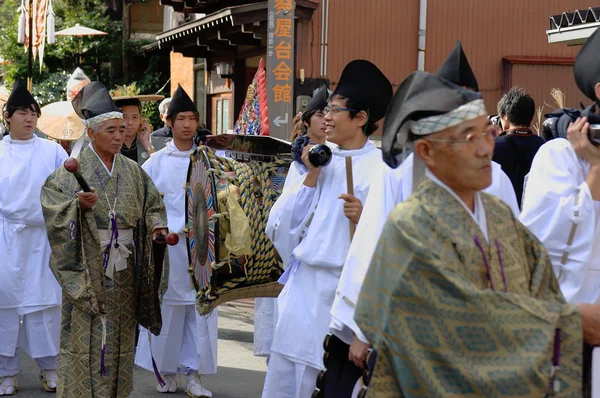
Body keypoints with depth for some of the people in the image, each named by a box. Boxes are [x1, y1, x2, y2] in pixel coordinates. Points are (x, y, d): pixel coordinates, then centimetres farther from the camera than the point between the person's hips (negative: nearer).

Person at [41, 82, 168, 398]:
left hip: (124, 272, 4)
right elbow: (51, 200, -11)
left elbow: (152, 204, 12)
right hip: (87, 269, -4)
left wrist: (157, 226, -6)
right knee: (86, 336, -2)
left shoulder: (132, 171, 9)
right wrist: (78, 203, -27)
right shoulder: (75, 169, -4)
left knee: (119, 335, 9)